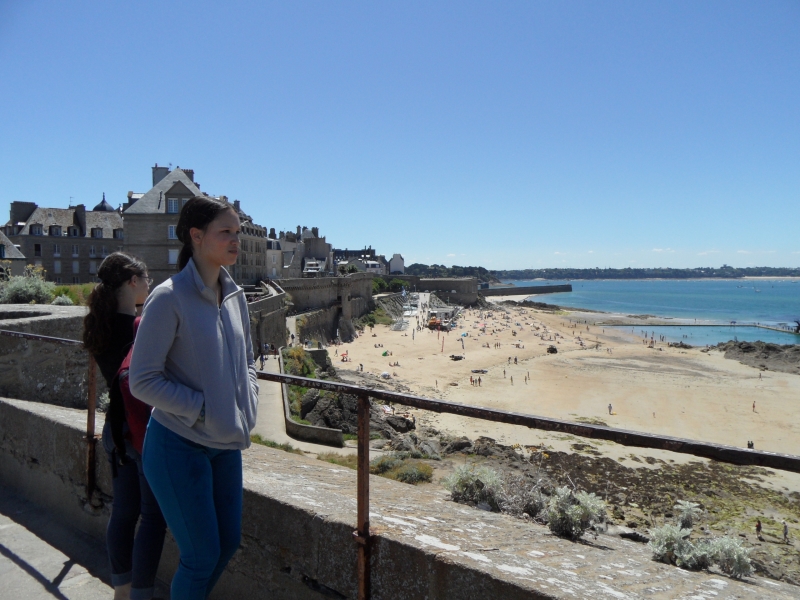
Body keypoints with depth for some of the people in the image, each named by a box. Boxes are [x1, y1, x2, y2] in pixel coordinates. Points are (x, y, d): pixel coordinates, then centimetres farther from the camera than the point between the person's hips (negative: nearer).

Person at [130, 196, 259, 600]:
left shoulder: (235, 296, 3)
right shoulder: (169, 298, -18)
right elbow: (143, 380, -17)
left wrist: (247, 407, -1)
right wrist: (205, 409, -18)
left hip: (227, 443, 7)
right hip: (179, 446, -7)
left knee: (228, 542, 18)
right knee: (202, 555, 5)